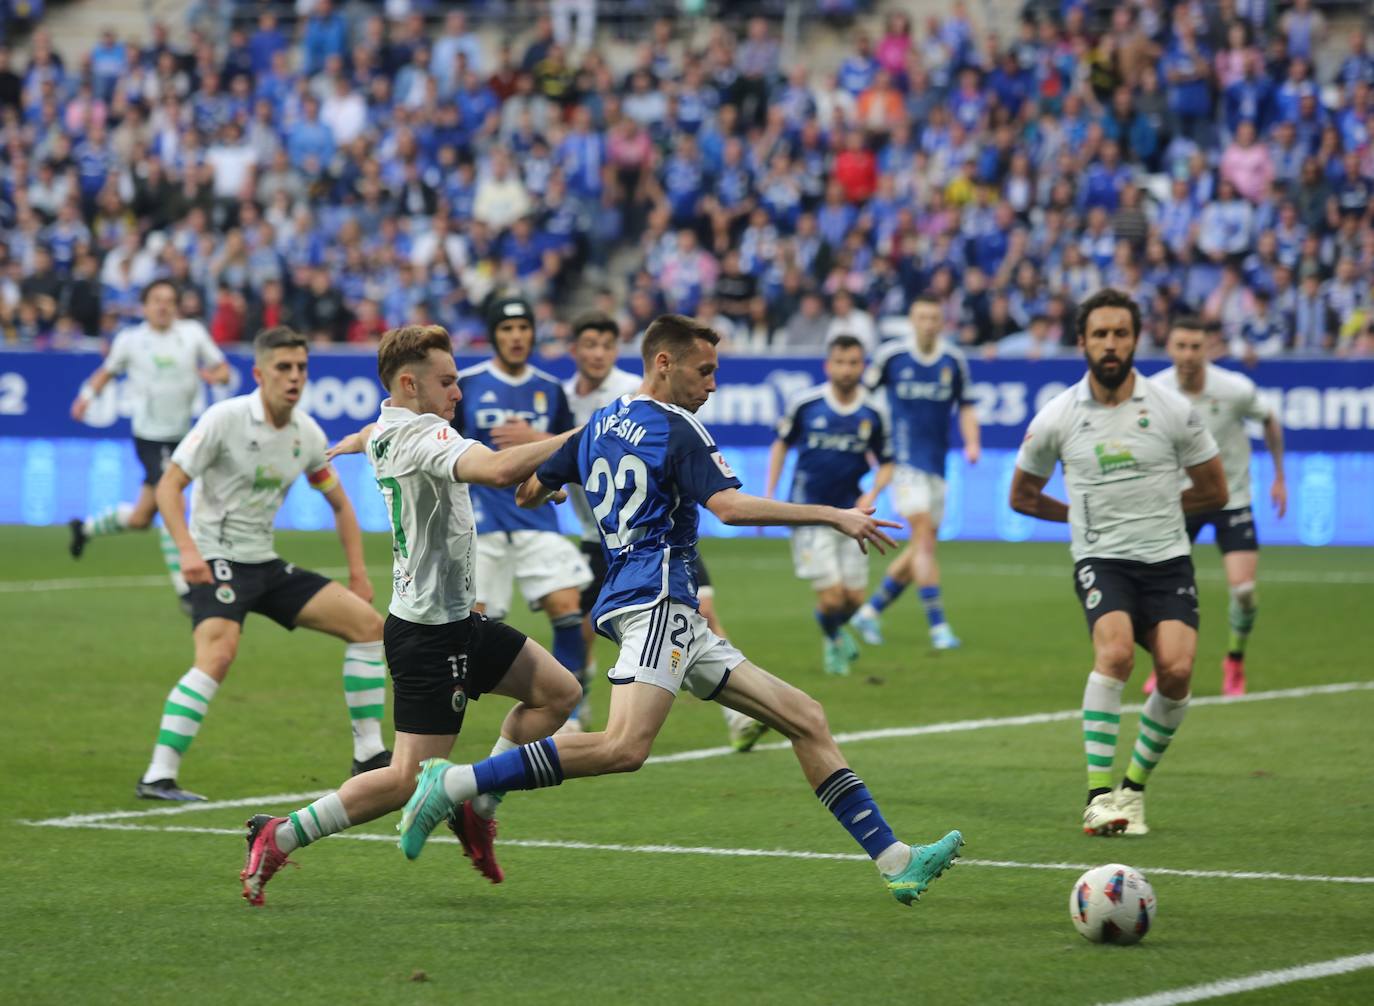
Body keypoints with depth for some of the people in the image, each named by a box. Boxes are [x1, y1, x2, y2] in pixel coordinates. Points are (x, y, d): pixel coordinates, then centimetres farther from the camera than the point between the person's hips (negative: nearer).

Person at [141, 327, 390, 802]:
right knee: (218, 654, -32)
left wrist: (357, 572, 10)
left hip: (266, 565, 7)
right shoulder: (225, 419, -14)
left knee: (367, 623, 1)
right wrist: (187, 549, -29)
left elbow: (339, 503, 18)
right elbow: (169, 485, -15)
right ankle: (158, 776, -29)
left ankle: (369, 755, 10)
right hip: (217, 562, -7)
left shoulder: (307, 434, 4)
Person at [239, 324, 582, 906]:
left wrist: (346, 445, 60)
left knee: (558, 691, 14)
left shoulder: (386, 430, 9)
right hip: (429, 633, -11)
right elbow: (499, 469, -40)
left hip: (456, 621, 11)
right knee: (410, 778, -9)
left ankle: (477, 811, 19)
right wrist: (579, 438, -31)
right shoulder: (422, 437, -22)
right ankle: (280, 838, -1)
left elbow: (366, 436, 36)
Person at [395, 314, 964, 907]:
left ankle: (895, 861, 2)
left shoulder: (598, 426, 19)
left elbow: (528, 492, 27)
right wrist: (834, 515, -15)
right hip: (655, 598, -11)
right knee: (625, 746, -29)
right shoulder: (676, 430, -5)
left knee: (805, 719, 7)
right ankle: (453, 784, -26)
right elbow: (730, 507, -19)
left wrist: (551, 490, 51)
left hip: (679, 621, 11)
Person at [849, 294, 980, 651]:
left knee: (921, 549, 7)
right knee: (924, 536, -17)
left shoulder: (955, 362, 5)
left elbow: (965, 407, 12)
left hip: (936, 462, 5)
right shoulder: (890, 356, -3)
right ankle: (937, 625, -18)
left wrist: (972, 443, -5)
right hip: (904, 459, -5)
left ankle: (870, 610, 23)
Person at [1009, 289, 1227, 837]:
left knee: (1177, 669, -18)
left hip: (1167, 559, 1)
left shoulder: (1172, 410, 0)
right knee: (1115, 651, -28)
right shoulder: (1056, 418, 0)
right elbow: (1022, 496, 16)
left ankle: (1135, 787, 5)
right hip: (1100, 560, -1)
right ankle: (1099, 796, -26)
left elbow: (1213, 490, 11)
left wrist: (1156, 508, 12)